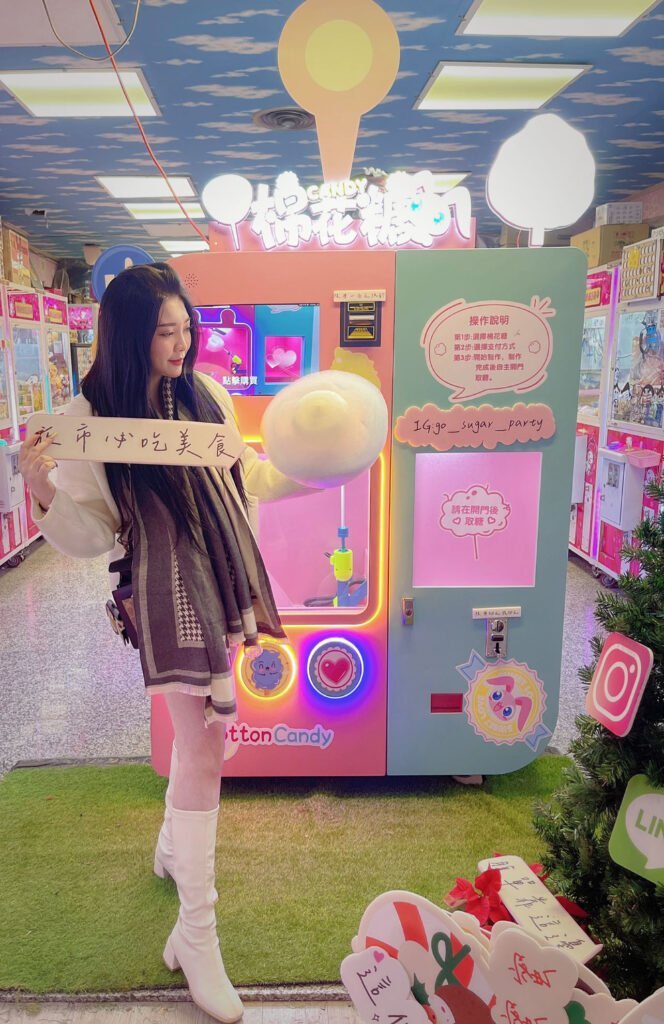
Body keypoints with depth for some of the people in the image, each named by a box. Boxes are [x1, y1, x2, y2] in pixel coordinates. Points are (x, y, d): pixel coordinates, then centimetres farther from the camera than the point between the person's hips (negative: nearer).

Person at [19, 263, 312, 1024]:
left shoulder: (204, 393, 3)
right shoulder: (91, 414, -12)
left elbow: (243, 478, 16)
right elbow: (92, 535, -11)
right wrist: (44, 494, -29)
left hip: (225, 583, 6)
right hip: (169, 595, -6)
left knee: (200, 730, 21)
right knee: (203, 744, -5)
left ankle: (175, 843, 48)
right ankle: (196, 934, 12)